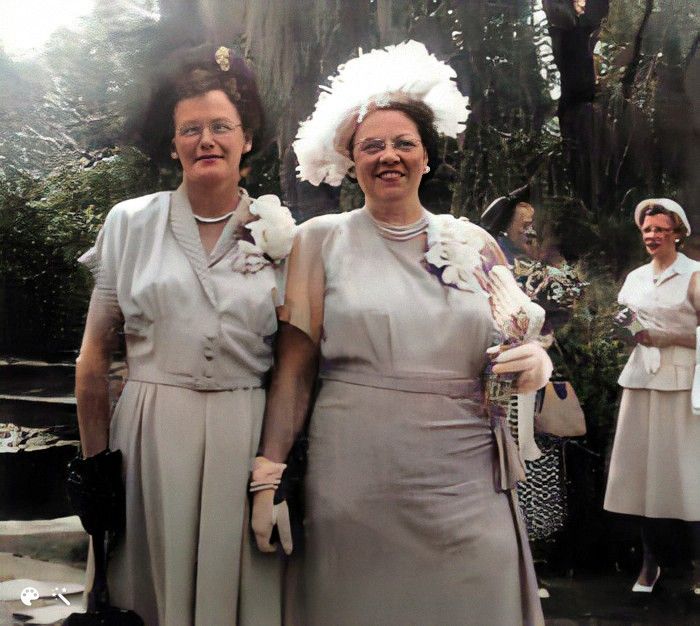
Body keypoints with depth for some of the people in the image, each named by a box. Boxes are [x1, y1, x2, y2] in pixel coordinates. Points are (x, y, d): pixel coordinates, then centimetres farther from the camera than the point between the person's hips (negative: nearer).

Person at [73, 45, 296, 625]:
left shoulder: (279, 231, 4)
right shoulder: (129, 223, 3)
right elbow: (95, 355, 5)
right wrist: (96, 459, 1)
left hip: (248, 439, 1)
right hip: (152, 433, 0)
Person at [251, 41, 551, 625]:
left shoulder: (474, 242, 9)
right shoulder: (321, 240, 3)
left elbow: (524, 336, 19)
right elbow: (294, 369, 0)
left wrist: (536, 359, -4)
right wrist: (268, 478, -6)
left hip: (469, 483, 2)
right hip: (357, 483, -2)